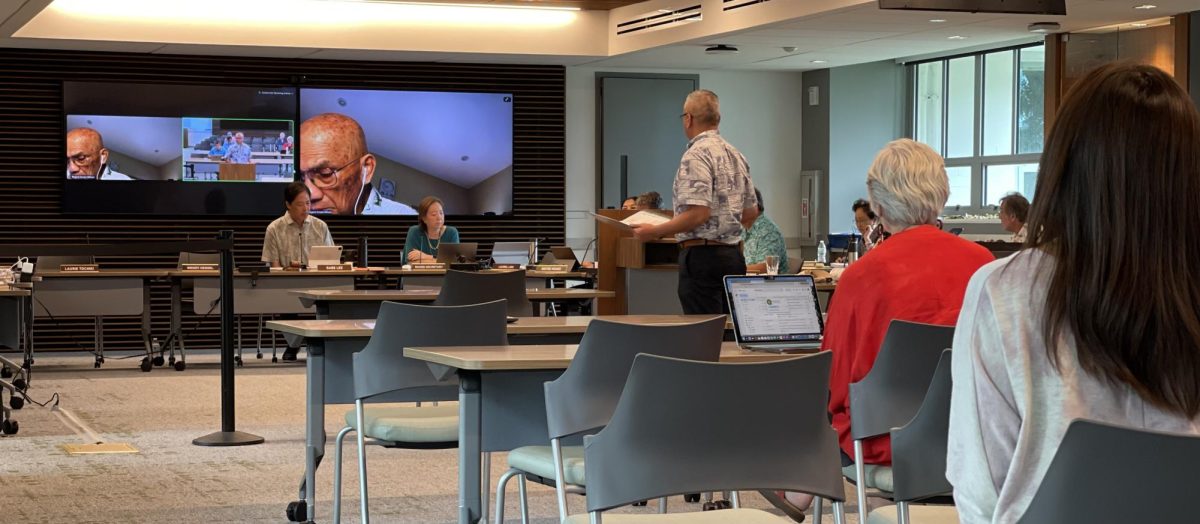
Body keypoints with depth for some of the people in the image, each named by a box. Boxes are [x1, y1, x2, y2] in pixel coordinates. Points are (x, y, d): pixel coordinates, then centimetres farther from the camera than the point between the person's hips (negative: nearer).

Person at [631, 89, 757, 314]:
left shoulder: (696, 155, -13)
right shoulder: (735, 155, 13)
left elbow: (698, 214, -21)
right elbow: (751, 213, 18)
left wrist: (654, 232, -13)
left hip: (702, 255, -9)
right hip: (733, 255, 9)